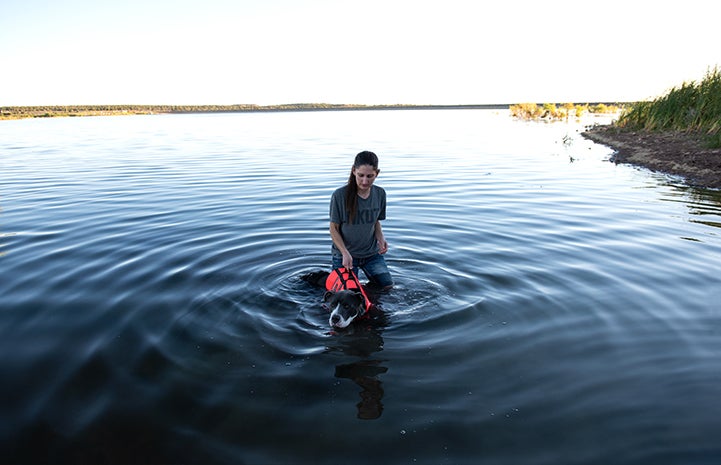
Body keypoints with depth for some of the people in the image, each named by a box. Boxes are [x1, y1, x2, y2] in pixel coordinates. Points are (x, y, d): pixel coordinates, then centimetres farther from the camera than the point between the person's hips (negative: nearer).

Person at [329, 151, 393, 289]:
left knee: (388, 286, 2)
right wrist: (345, 253, -22)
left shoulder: (380, 194, -6)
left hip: (372, 253, 4)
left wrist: (381, 238, -12)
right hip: (344, 254, -4)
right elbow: (334, 229, -11)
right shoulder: (340, 195, -19)